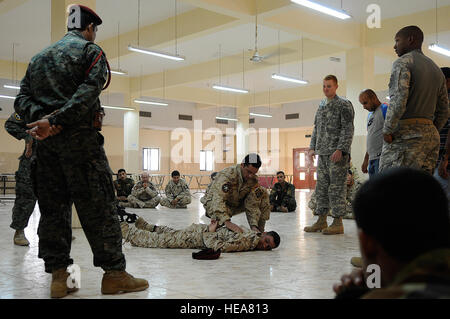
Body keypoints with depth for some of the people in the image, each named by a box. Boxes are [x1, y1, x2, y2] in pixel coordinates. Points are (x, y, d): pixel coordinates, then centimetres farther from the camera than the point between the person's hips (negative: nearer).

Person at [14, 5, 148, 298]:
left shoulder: (39, 57, 24)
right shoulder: (91, 51, 3)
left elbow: (22, 98, 11)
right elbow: (88, 92, -15)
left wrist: (39, 117, -7)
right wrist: (55, 121, -19)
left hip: (45, 140, 6)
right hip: (79, 136, -6)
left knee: (53, 206, 7)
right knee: (99, 206, -4)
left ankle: (58, 275, 6)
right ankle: (113, 273, -2)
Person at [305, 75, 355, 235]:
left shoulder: (344, 105, -3)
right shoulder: (321, 105, 18)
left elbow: (348, 129, -10)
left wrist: (340, 150, -18)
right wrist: (312, 147, 11)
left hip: (337, 154, -7)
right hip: (322, 154, 7)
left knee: (336, 188, -5)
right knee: (321, 187, 8)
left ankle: (338, 223, 0)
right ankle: (322, 220, 15)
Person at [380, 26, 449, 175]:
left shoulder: (403, 62, -4)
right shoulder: (437, 69, 22)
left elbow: (398, 100, -19)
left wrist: (387, 130, -11)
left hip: (406, 133, -8)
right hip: (431, 133, 8)